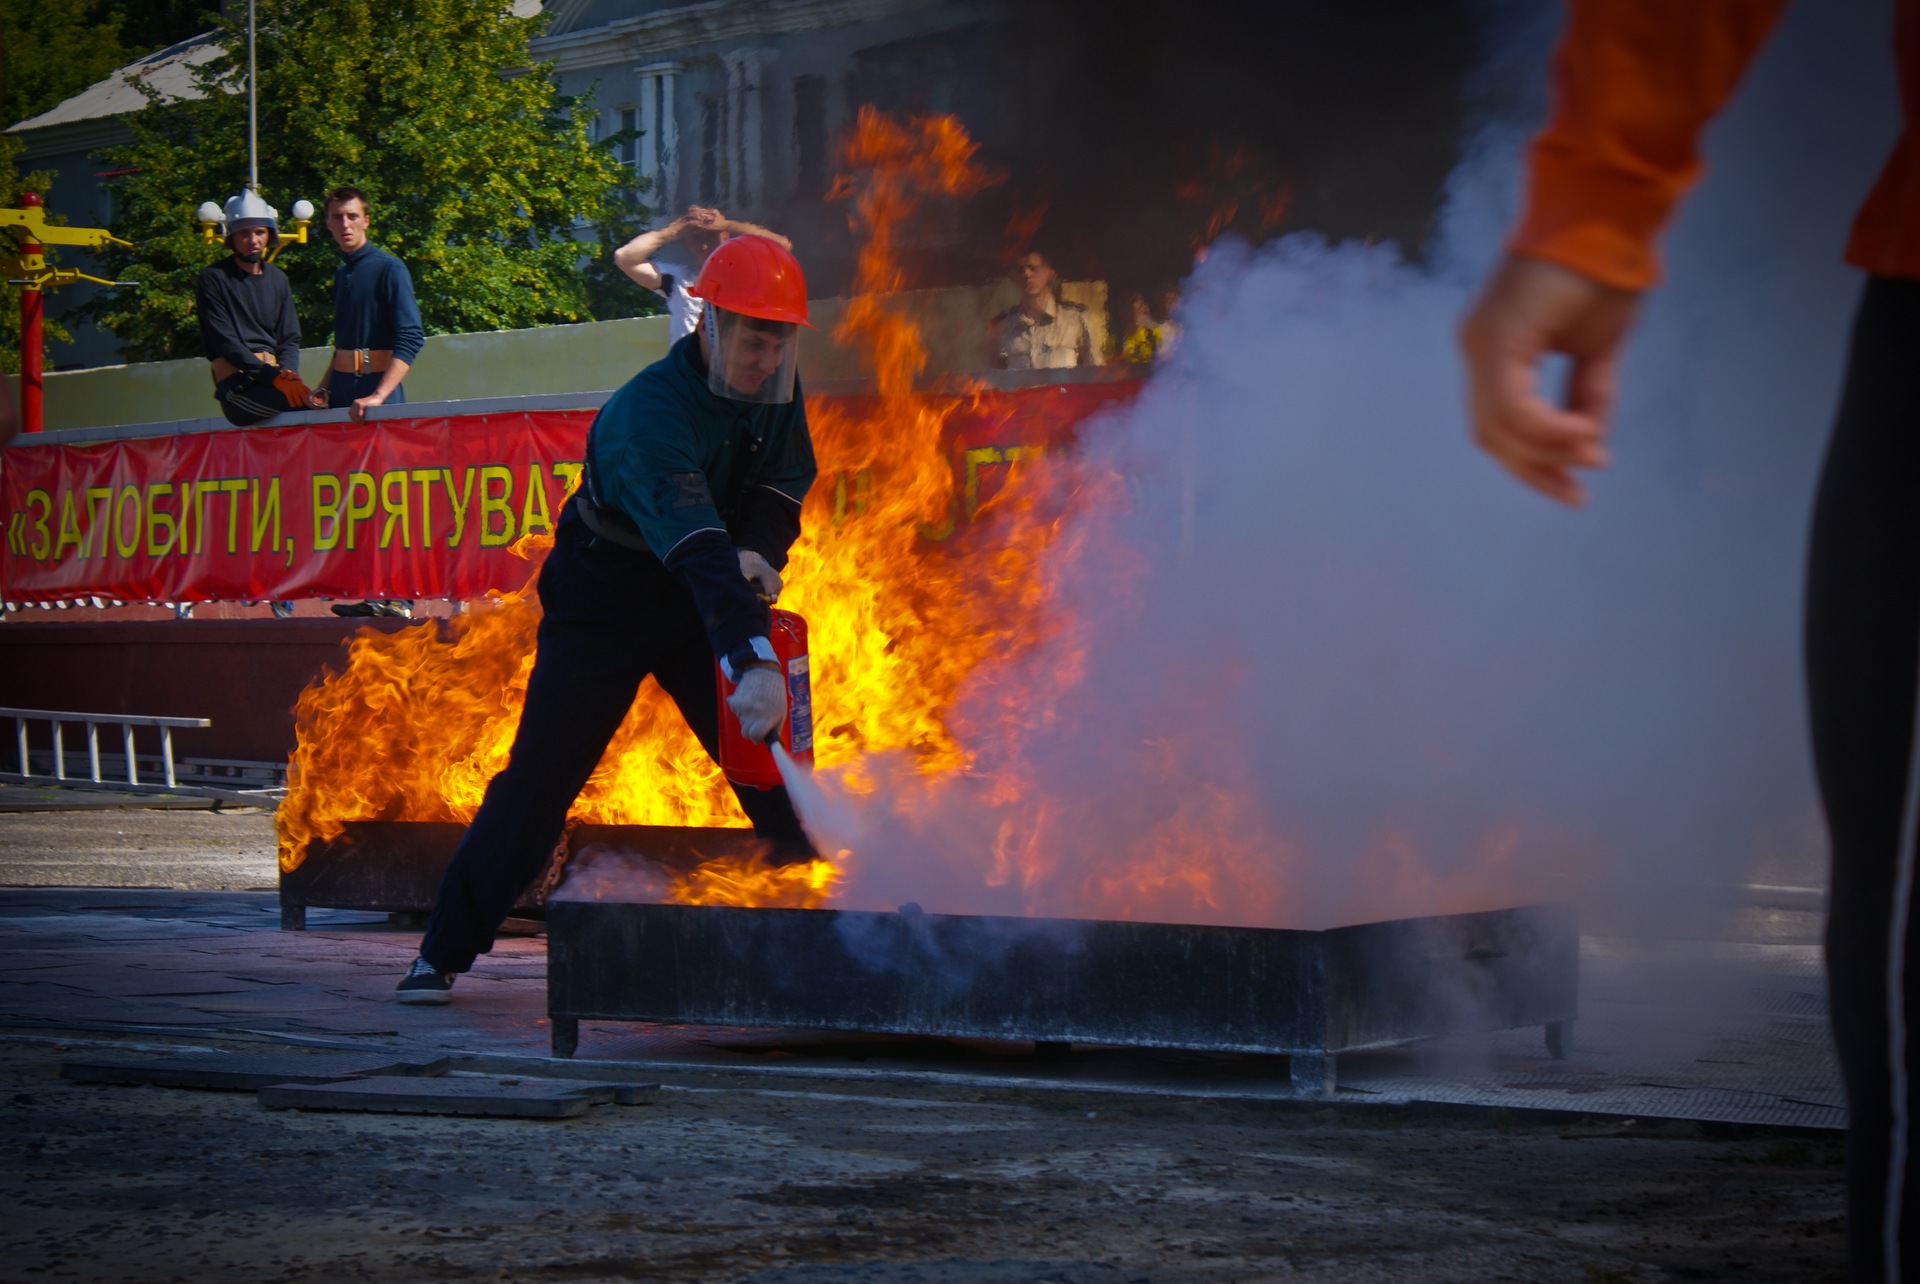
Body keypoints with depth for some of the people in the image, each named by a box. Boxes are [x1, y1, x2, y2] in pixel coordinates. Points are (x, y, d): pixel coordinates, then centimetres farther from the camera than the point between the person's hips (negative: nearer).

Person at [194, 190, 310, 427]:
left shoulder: (277, 279, 20)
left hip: (272, 380, 6)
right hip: (237, 388, -6)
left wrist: (288, 374, -7)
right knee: (309, 404, -32)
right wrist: (273, 376, -18)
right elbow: (225, 343, -7)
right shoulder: (212, 280, 2)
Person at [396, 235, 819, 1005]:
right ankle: (444, 952, -2)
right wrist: (749, 659, -55)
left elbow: (783, 483, 1)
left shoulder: (776, 391, -8)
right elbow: (695, 547, -44)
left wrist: (760, 551, -23)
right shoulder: (647, 414, -33)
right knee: (541, 774, -8)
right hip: (603, 605, -6)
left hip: (704, 603, 6)